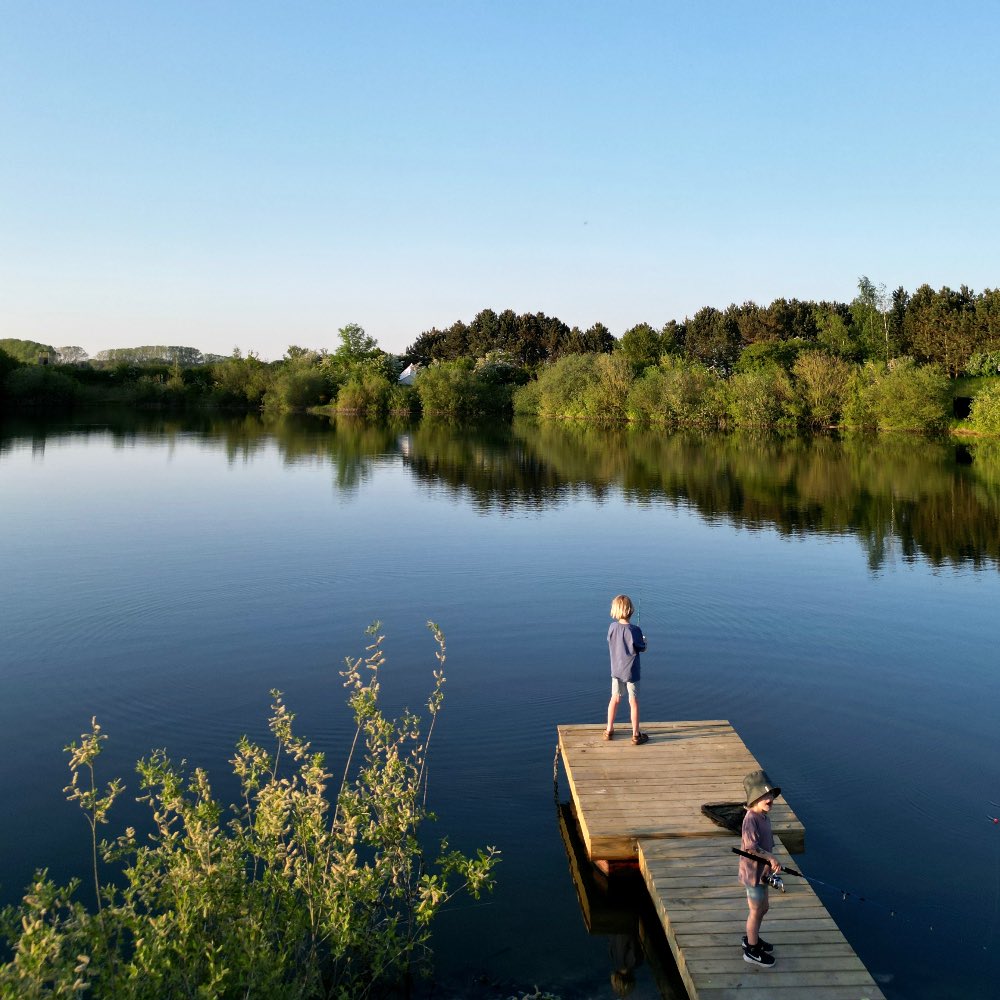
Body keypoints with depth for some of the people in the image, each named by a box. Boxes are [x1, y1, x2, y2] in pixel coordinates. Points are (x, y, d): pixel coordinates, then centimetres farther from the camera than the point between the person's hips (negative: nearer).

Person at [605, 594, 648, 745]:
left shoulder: (612, 627, -9)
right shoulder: (634, 630, -22)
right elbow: (642, 649, -11)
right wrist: (644, 641, 11)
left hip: (616, 670, 4)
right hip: (631, 672, -4)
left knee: (615, 698, 18)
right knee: (633, 702, 7)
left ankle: (609, 730, 27)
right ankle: (636, 735, 16)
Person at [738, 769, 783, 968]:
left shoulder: (765, 817, 4)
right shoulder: (750, 819, -25)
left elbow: (768, 845, 9)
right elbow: (751, 847, -29)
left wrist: (772, 863, -3)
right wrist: (772, 858, -20)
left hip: (762, 871, 9)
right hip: (753, 872, -9)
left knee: (763, 908, 23)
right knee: (756, 911, 5)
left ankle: (751, 938, 43)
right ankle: (752, 950, 20)